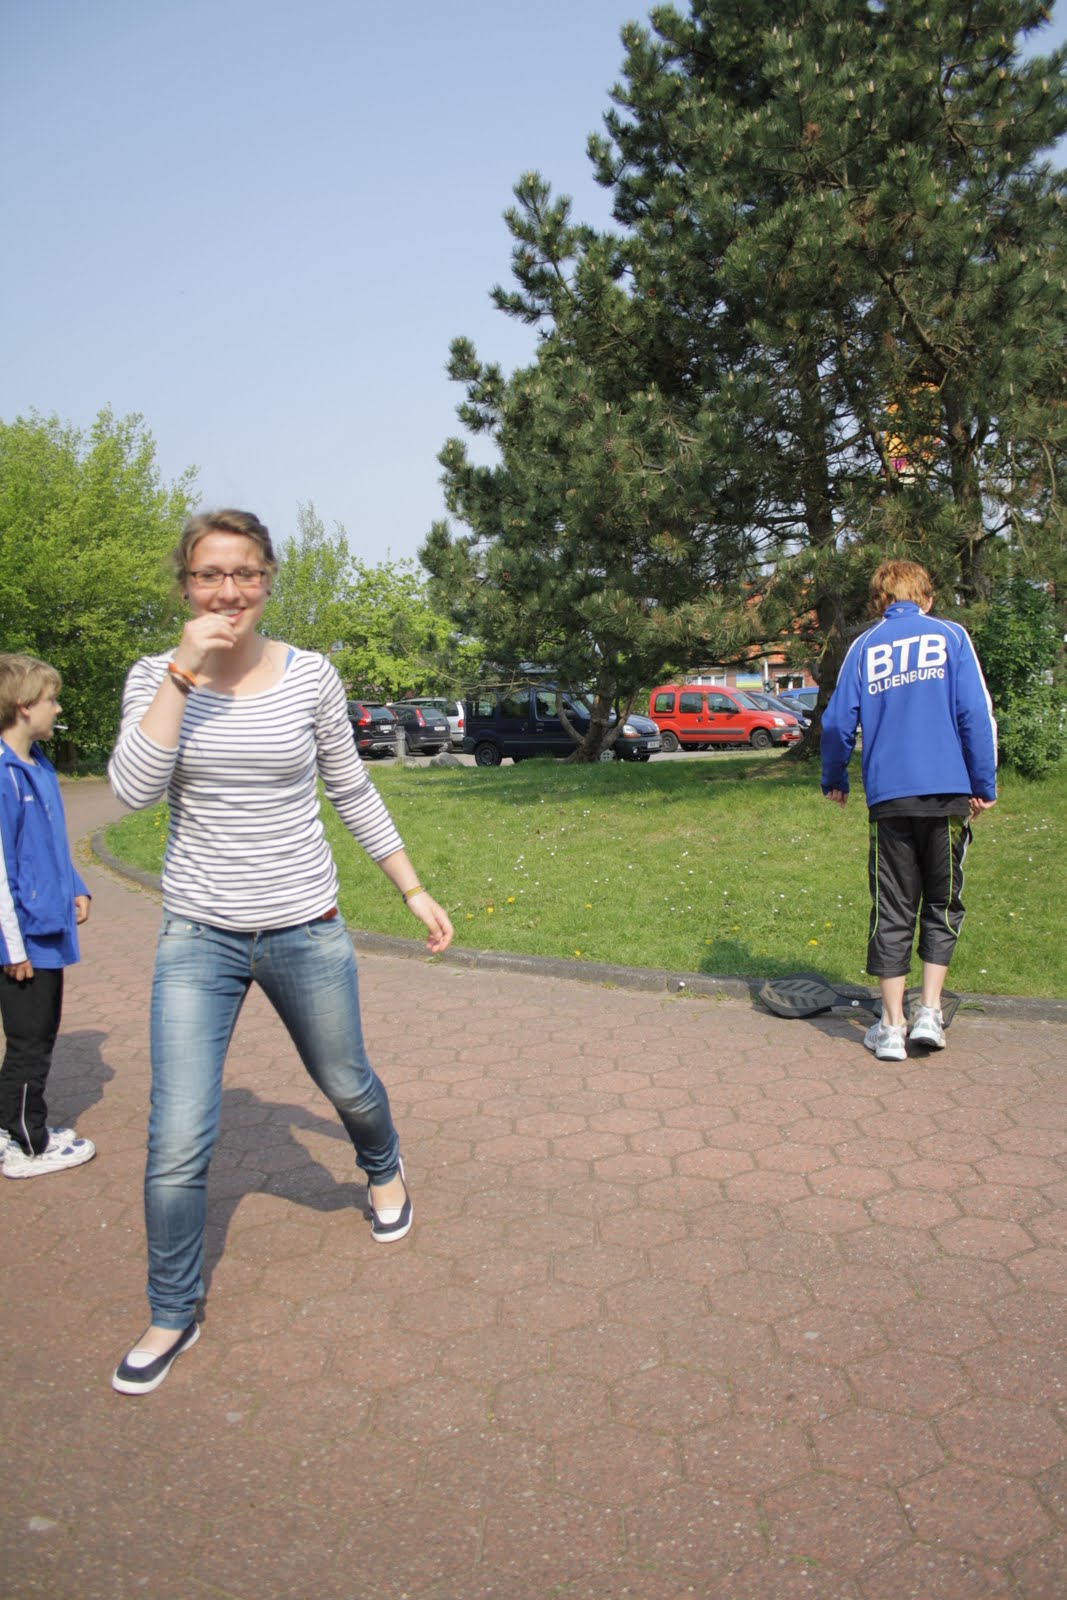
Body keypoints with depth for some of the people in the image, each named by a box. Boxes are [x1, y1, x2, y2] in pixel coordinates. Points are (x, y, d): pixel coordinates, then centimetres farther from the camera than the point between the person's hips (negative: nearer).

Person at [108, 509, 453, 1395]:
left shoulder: (310, 675, -4)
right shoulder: (157, 675, -3)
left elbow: (353, 792, 5)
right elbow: (133, 789, -18)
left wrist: (415, 890, 8)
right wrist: (184, 673, -23)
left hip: (305, 928, 1)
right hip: (198, 937, 0)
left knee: (347, 1085, 20)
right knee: (178, 1143, -2)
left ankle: (386, 1173, 55)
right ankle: (172, 1315, 23)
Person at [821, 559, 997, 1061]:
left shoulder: (864, 648, 8)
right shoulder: (950, 636, 4)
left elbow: (837, 722, 4)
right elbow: (976, 713, -4)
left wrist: (834, 781, 19)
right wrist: (984, 785, 2)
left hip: (889, 797, 1)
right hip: (948, 793, -1)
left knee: (892, 911, 7)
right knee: (943, 904, 15)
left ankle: (891, 1028, 10)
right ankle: (929, 1012, 11)